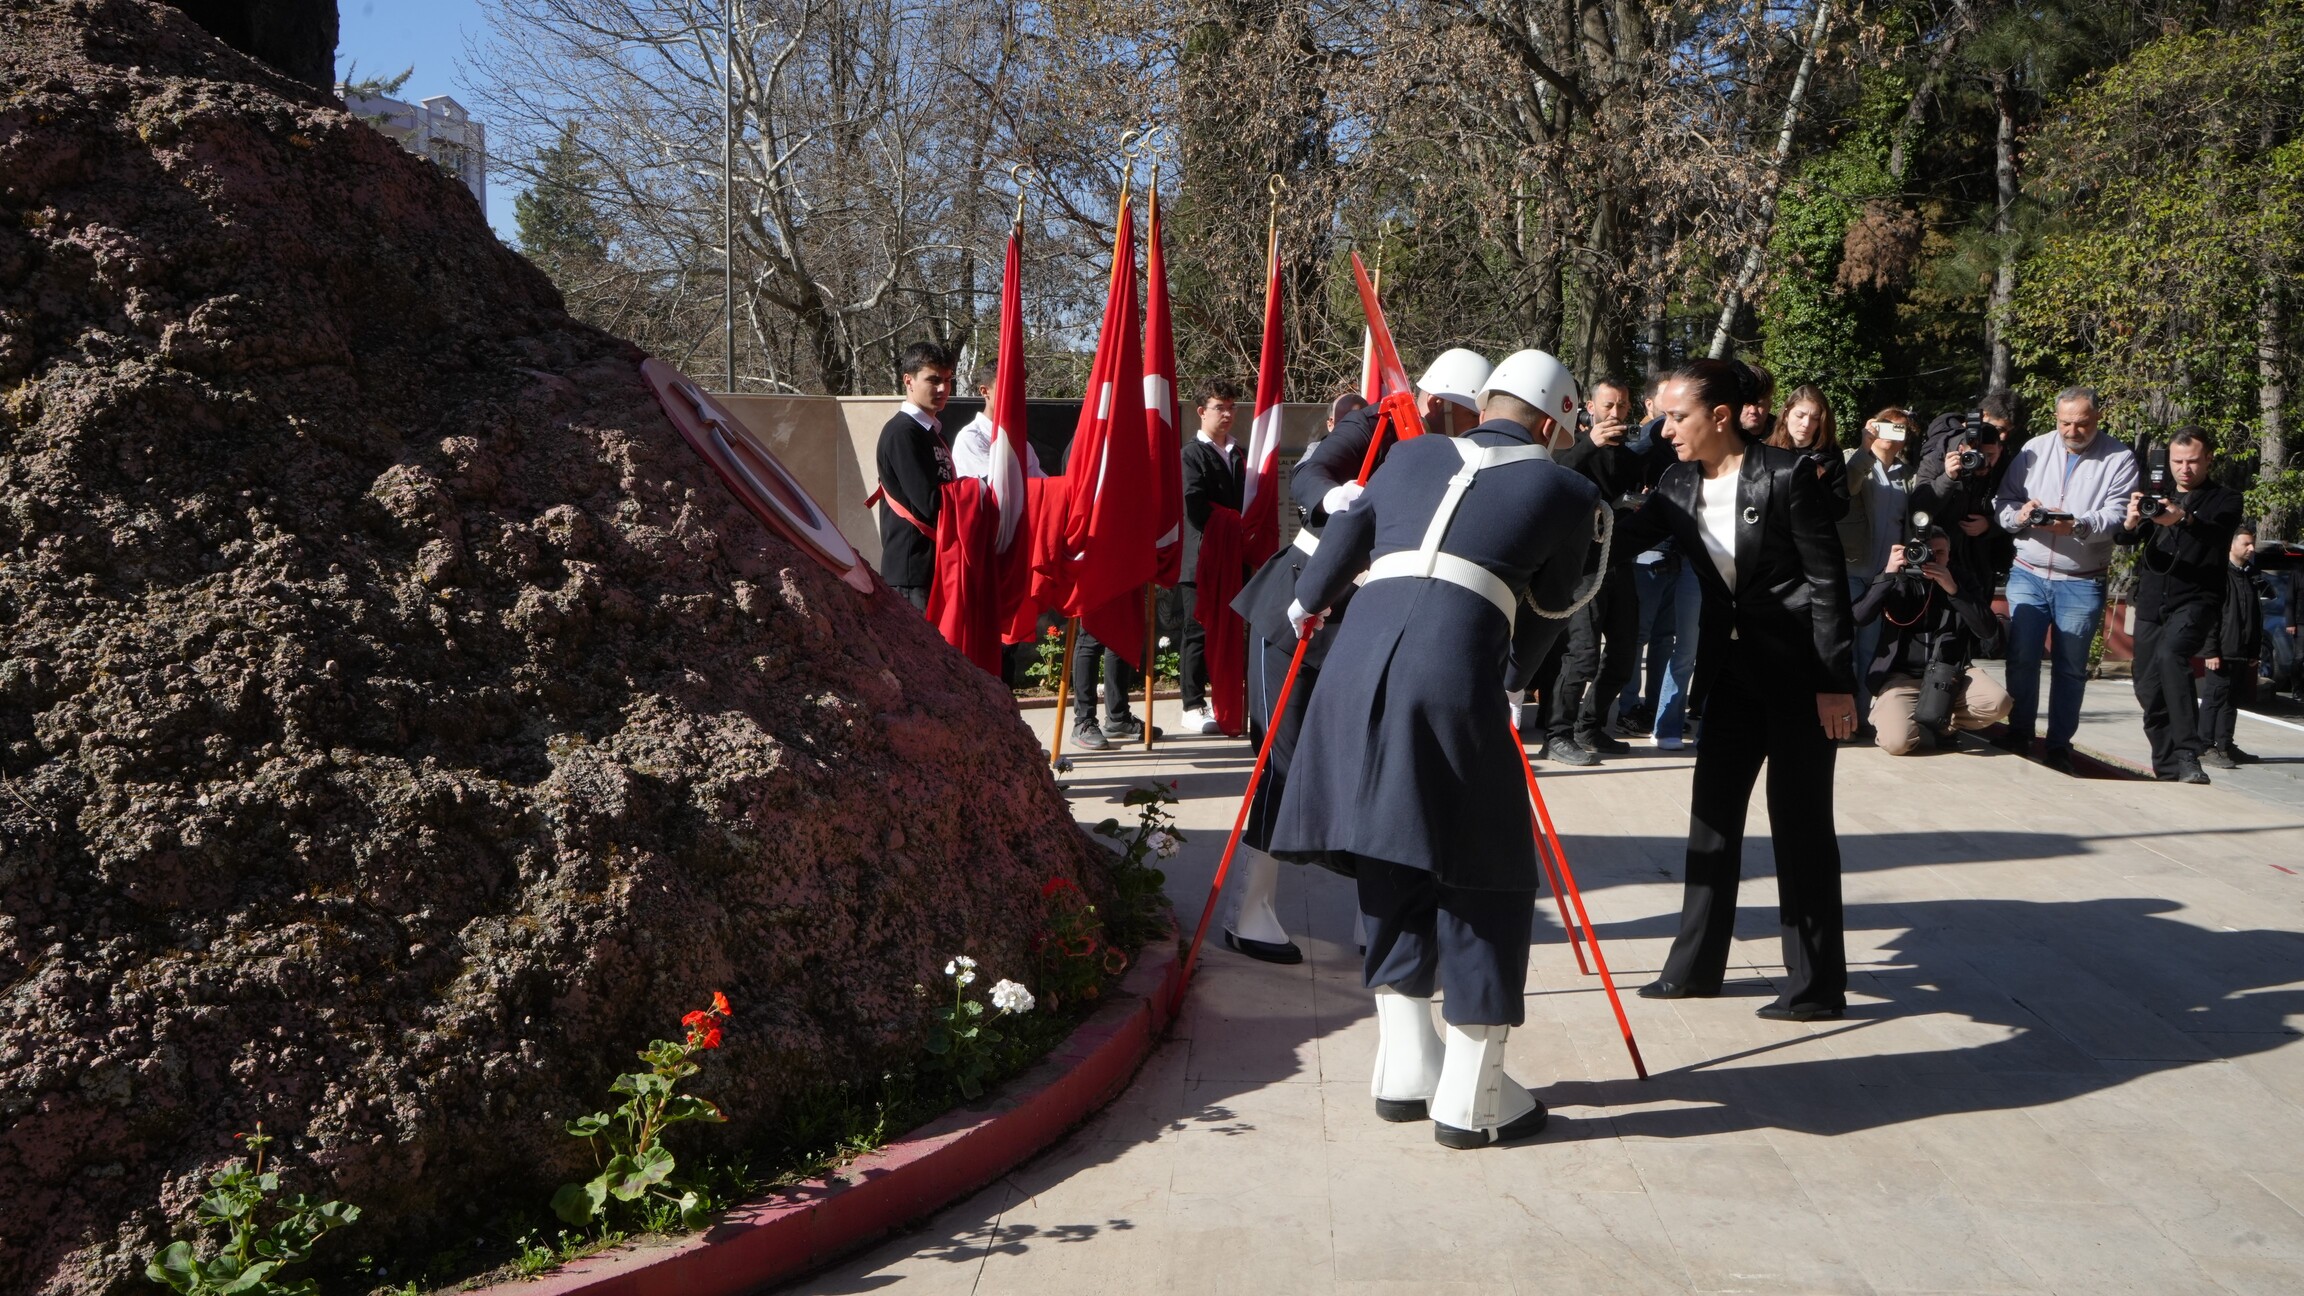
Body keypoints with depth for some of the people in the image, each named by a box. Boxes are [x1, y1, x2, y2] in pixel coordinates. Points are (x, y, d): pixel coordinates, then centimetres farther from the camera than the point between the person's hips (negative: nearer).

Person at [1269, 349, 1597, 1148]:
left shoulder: (1414, 456, 24)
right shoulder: (1567, 493, 14)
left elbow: (1347, 532, 35)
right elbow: (1548, 611, 21)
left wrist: (1310, 602, 54)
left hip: (1355, 668, 5)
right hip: (1454, 677, -5)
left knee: (1394, 870, 17)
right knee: (1481, 882, 7)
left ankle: (1404, 1072, 25)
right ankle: (1471, 1100, 11)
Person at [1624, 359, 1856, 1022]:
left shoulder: (1785, 474, -15)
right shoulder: (1678, 485, 2)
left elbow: (1828, 578, -14)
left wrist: (1836, 681, -16)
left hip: (1798, 668, -7)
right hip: (1733, 664, 7)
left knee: (1799, 817, -1)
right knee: (1713, 808, 10)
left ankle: (1816, 985, 10)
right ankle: (1694, 966, 22)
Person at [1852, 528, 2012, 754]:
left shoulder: (1963, 583, 10)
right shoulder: (1900, 582, 7)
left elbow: (1988, 631, -6)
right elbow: (1858, 617, -10)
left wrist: (1953, 590, -16)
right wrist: (1888, 574, -18)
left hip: (1950, 675, 3)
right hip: (1902, 677, -2)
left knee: (1998, 702, -27)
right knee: (1897, 741, -29)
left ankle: (1931, 722, -2)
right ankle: (1937, 724, 7)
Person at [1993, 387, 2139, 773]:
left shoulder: (2119, 459, 0)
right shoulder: (2035, 449, 7)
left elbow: (2116, 514, -12)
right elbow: (2003, 500, 6)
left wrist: (2078, 525, -30)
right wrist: (2018, 514, -17)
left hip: (2082, 582, -2)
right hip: (2028, 574, 2)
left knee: (2070, 666, 4)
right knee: (2021, 658, 2)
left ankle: (2060, 745, 12)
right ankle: (2018, 733, 15)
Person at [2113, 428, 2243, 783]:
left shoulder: (2224, 499, 4)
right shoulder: (2155, 494, 14)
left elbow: (2217, 531, -20)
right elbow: (2121, 537, -2)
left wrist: (2183, 518, -42)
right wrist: (2131, 520, -26)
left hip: (2196, 600, -5)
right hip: (2152, 603, 5)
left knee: (2170, 653, -30)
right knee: (2148, 687, 6)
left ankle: (2188, 757, -34)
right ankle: (2168, 769, 20)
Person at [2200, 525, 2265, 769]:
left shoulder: (2250, 575, 14)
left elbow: (2256, 616, 17)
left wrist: (2256, 651, 12)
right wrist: (2210, 651, -17)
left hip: (2242, 653, 7)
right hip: (2222, 652, -7)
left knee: (2233, 700, 11)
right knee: (2214, 698, -4)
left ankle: (2225, 746, 19)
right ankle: (2205, 748, -1)